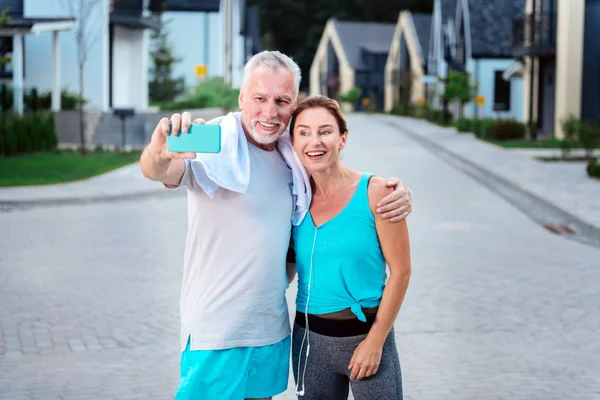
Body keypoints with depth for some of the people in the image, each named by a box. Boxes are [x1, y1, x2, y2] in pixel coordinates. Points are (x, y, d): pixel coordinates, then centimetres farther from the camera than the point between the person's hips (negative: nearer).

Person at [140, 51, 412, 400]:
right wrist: (160, 154, -58)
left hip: (273, 329, 6)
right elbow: (161, 173, -32)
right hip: (216, 331, -6)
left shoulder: (294, 158, 4)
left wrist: (395, 192, -3)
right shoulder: (215, 146, -14)